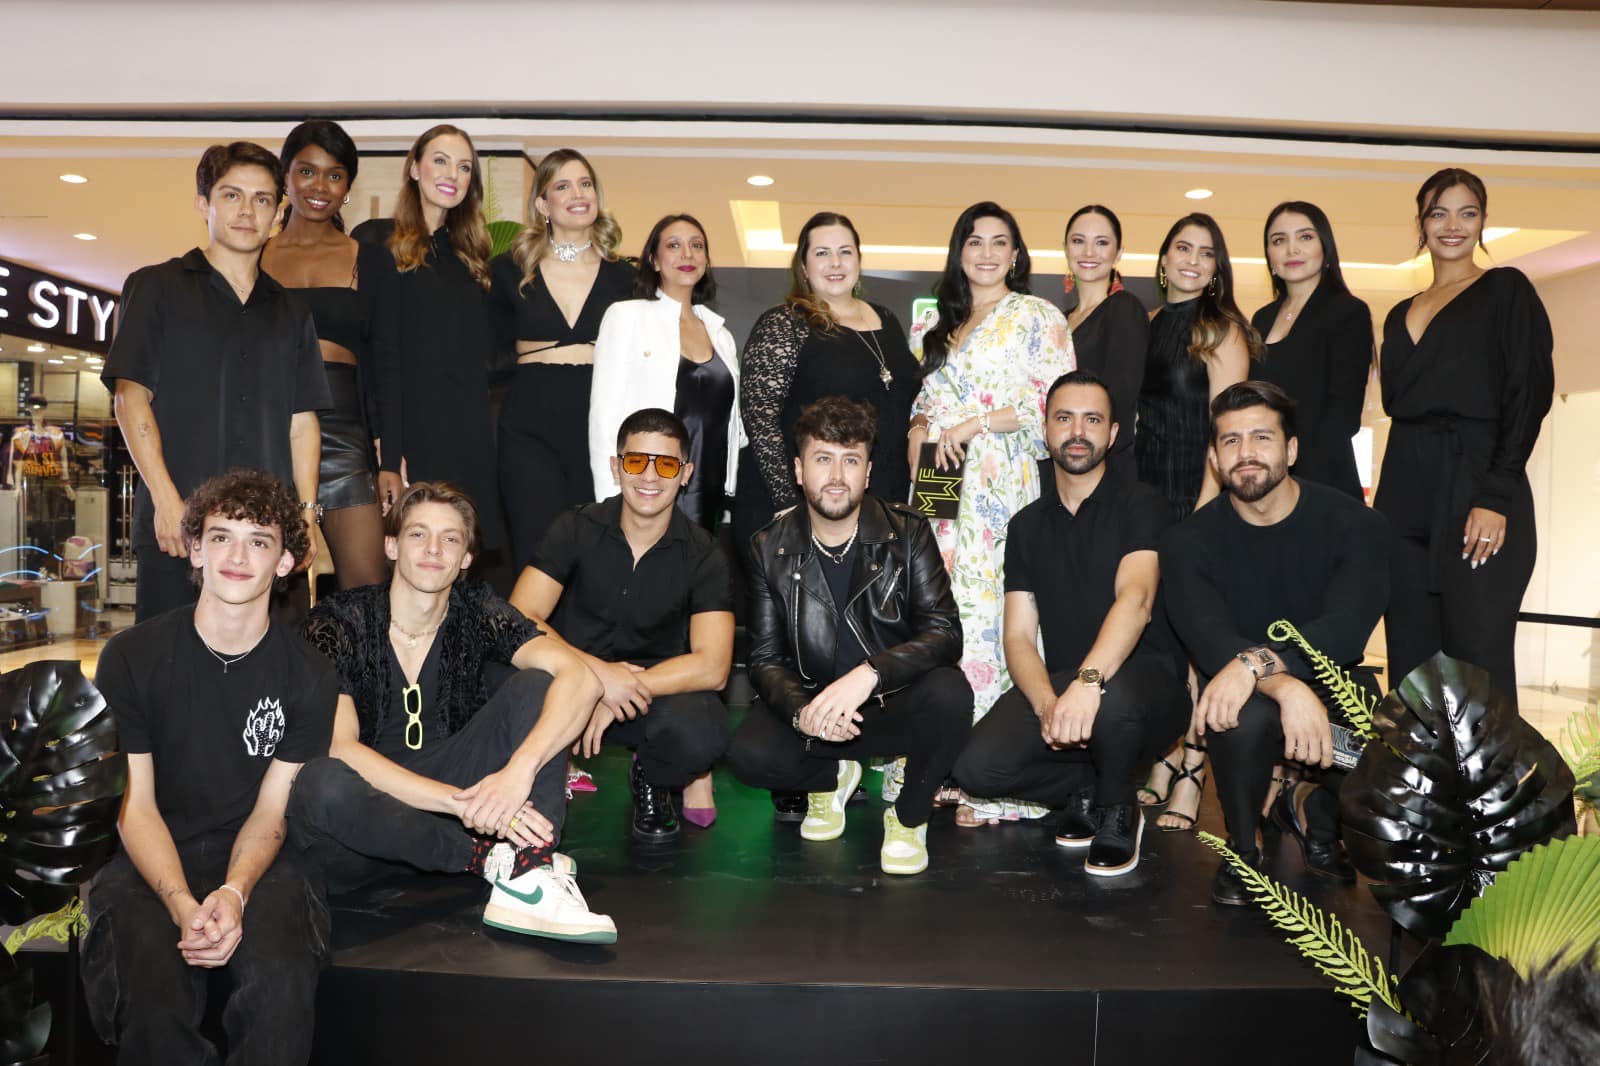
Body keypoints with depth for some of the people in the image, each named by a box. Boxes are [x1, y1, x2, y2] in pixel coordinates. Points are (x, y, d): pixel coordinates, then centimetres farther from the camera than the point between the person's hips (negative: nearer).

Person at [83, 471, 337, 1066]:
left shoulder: (309, 677, 0)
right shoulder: (130, 657, -2)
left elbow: (272, 810, 0)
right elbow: (135, 804, -4)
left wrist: (234, 892, -21)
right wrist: (182, 903, -20)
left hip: (257, 860, 0)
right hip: (152, 860, 0)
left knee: (281, 984, -30)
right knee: (154, 999, -29)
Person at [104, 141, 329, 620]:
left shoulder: (290, 313, 19)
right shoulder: (156, 288, 8)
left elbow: (301, 421, 14)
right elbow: (130, 396, 0)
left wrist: (307, 512, 3)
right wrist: (166, 499, -11)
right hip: (178, 526, -3)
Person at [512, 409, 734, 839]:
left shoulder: (702, 556, -5)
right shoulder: (577, 530, -5)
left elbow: (712, 666, -15)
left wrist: (622, 691, -25)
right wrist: (598, 672, -28)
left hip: (659, 690, 0)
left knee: (700, 733, -34)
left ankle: (652, 777, 5)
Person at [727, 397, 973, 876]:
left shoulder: (907, 533, -7)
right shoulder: (771, 548, -2)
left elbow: (945, 633, -17)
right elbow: (765, 657, -3)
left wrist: (868, 674, -35)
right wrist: (801, 711, -25)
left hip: (896, 706, -1)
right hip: (812, 705, 1)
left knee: (949, 692, -33)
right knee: (748, 753, -27)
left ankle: (909, 817, -3)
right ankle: (832, 777, 11)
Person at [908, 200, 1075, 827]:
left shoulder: (1038, 317, 4)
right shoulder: (936, 323, 21)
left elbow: (1056, 402, -5)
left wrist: (973, 424, -10)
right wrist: (919, 427, 5)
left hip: (1005, 487, -5)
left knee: (990, 613, -11)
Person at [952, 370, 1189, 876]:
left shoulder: (1141, 506, -3)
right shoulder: (1027, 525, 11)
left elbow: (1135, 598, -22)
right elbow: (1020, 636, 4)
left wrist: (1088, 681, -41)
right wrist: (1047, 703, -18)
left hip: (1146, 678, -3)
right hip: (1061, 682, 4)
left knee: (1113, 700, -40)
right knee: (977, 767, -22)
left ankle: (1117, 809, -5)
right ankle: (1089, 789, 9)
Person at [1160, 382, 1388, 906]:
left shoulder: (1354, 524, -8)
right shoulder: (1190, 541, -7)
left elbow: (1347, 627, -23)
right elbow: (1209, 640, -21)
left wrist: (1258, 661, -41)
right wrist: (1287, 688, -40)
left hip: (1333, 684, 2)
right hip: (1246, 694, -1)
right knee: (1246, 718, -36)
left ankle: (1316, 813, 12)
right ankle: (1242, 852, -5)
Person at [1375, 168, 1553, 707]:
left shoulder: (1507, 290, 4)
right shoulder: (1401, 315, 20)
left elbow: (1530, 395, -5)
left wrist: (1495, 497, -15)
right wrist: (1385, 505, 6)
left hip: (1477, 494, -5)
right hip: (1404, 497, 5)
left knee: (1477, 662, -6)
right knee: (1410, 662, 5)